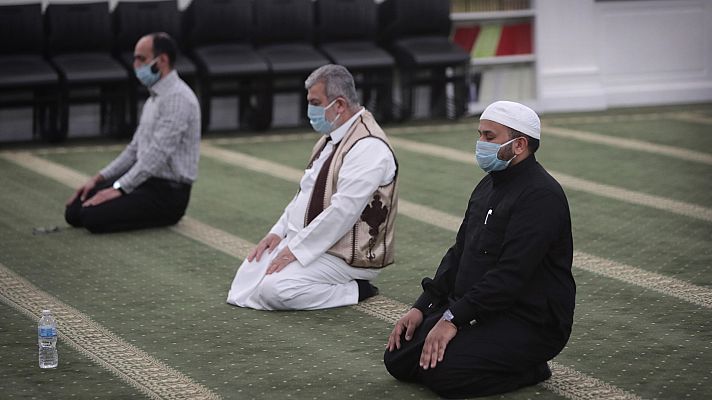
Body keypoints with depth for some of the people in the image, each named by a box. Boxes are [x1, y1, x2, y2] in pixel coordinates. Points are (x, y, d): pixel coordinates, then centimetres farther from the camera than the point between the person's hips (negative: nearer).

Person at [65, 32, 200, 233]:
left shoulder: (177, 98, -17)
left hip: (167, 192, -9)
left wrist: (119, 188, -24)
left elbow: (157, 154, -24)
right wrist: (98, 179, 10)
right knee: (75, 209, -2)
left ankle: (166, 214, -3)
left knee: (93, 216, -24)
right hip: (145, 180, 9)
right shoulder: (155, 98, 16)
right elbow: (135, 149, 20)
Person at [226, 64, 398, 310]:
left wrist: (295, 250, -21)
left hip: (346, 257, -9)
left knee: (274, 289, -24)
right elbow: (306, 193, 20)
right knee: (250, 271, -2)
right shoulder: (330, 139, 13)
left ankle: (353, 291, -9)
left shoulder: (368, 147, -21)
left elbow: (342, 211, -26)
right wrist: (278, 232, 6)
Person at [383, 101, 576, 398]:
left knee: (440, 371, -26)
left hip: (530, 323, -9)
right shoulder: (488, 187, 14)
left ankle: (527, 370, -4)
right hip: (475, 311, 9)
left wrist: (453, 318, -25)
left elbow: (511, 274, -25)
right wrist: (422, 308, 6)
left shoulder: (541, 195, -18)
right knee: (398, 357, -2)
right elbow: (458, 254, 18)